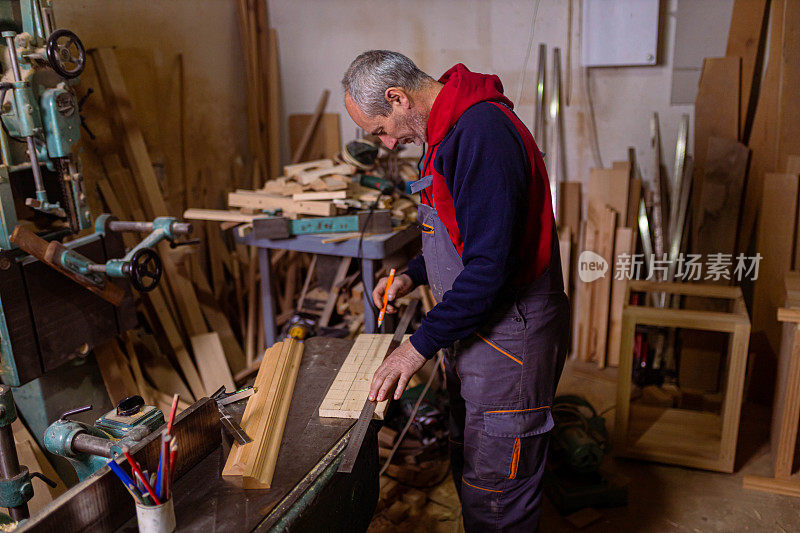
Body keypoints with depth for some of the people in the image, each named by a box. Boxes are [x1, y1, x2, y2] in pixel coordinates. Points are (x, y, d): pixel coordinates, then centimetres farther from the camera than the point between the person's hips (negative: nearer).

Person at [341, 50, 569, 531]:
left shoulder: (483, 134, -23)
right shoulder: (450, 128, 10)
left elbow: (489, 267, -28)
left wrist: (420, 346, -20)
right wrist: (414, 275, 9)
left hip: (509, 338, -10)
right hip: (471, 331, 10)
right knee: (469, 476, 24)